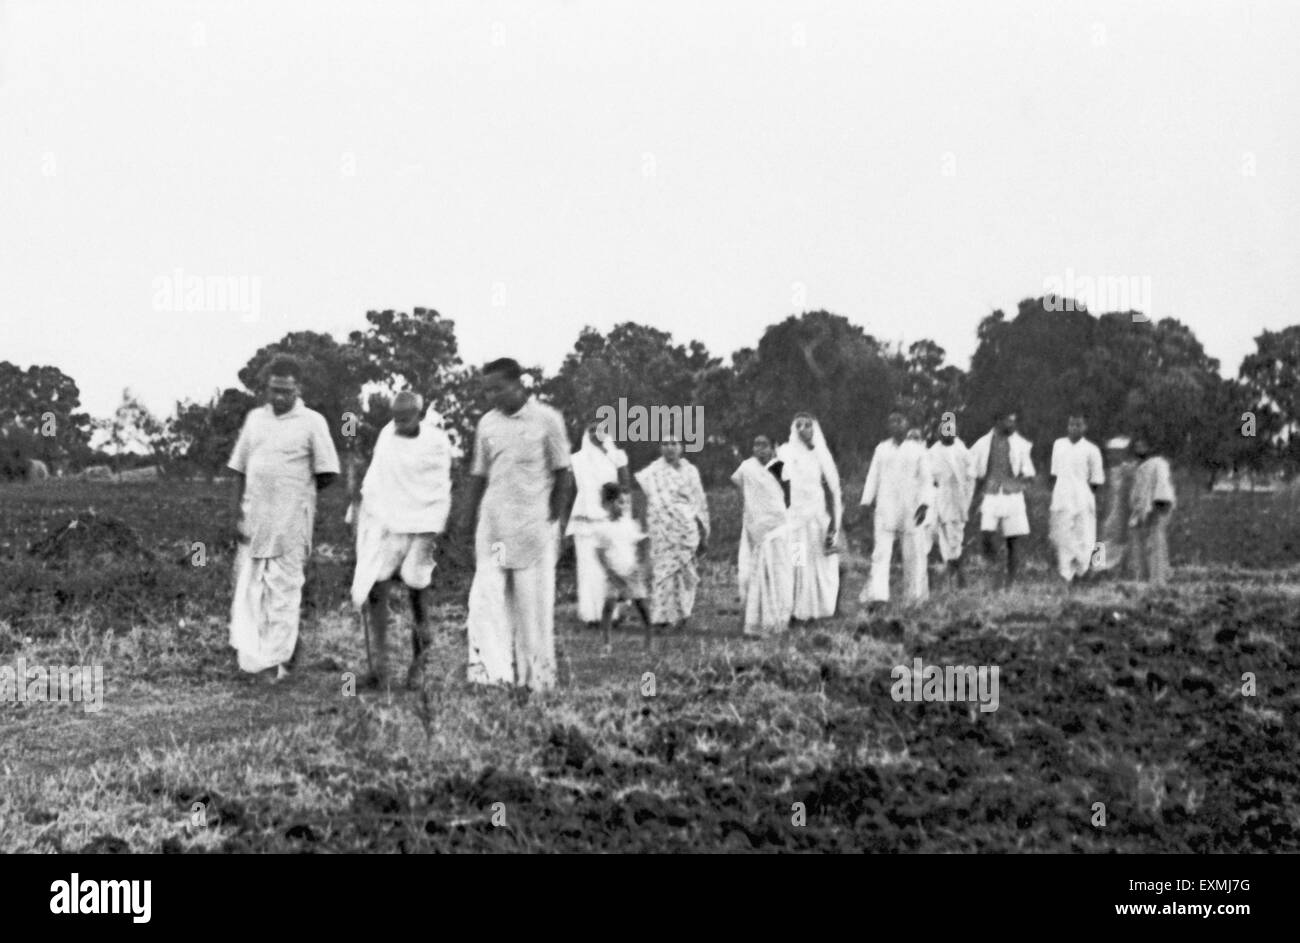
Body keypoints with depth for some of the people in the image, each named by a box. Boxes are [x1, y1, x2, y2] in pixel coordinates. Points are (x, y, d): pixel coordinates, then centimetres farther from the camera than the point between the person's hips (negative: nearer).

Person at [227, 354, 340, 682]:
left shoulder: (312, 422, -3)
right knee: (248, 588, 3)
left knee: (284, 590, -1)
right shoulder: (255, 419, 11)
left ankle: (278, 661, 3)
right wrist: (238, 515, 4)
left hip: (291, 522, -4)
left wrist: (297, 492, 4)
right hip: (254, 519, 4)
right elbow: (240, 470, 12)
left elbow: (328, 474, -3)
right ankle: (250, 655, 9)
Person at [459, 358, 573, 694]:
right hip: (493, 525, 3)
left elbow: (563, 477, 0)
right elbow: (478, 477, 14)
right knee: (485, 597, -9)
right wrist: (466, 523, 8)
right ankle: (491, 670, -12)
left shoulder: (547, 420, -2)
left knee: (533, 604, 1)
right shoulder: (487, 423, 9)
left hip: (534, 525, -3)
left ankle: (536, 678, 10)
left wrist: (551, 522, -5)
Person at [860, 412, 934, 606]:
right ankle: (877, 596, -17)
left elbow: (927, 479, 1)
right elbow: (873, 477, 12)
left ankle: (915, 596, 13)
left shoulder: (918, 449, 4)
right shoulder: (882, 449, 10)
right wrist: (866, 502, 3)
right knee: (881, 552, -9)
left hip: (911, 508, -1)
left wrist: (925, 504, -12)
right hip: (885, 509, 1)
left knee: (913, 552, 1)